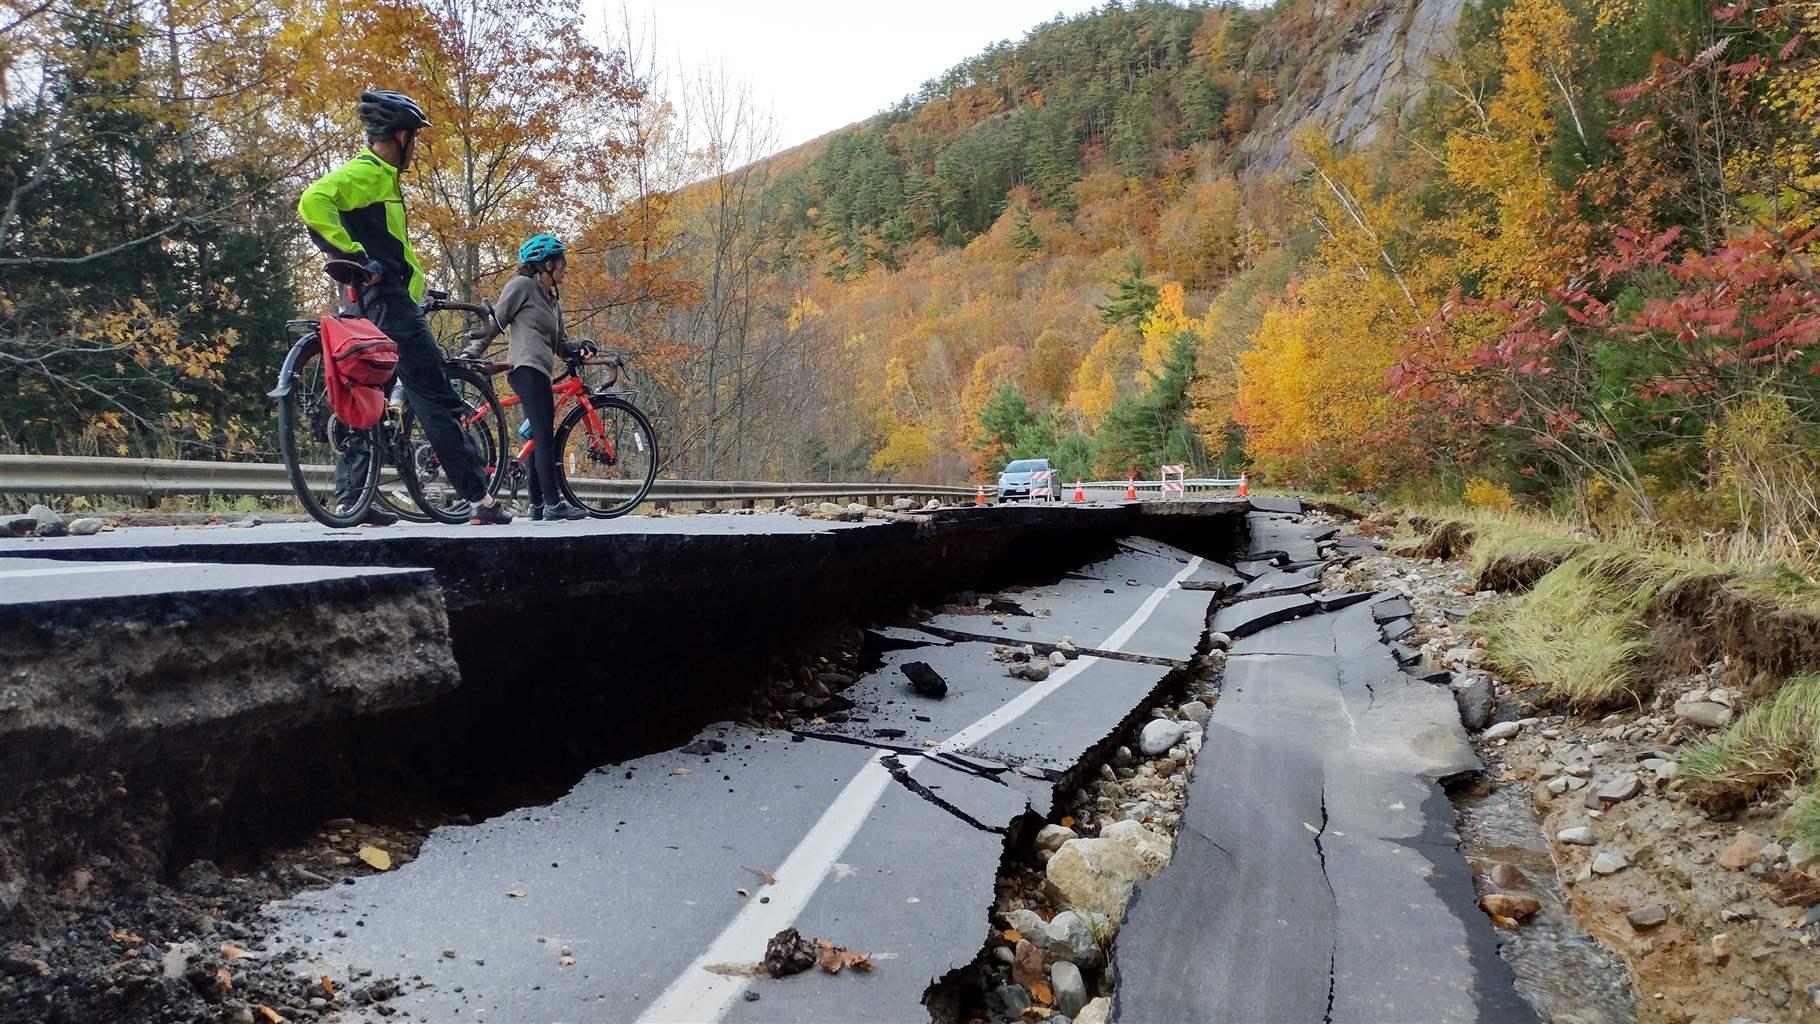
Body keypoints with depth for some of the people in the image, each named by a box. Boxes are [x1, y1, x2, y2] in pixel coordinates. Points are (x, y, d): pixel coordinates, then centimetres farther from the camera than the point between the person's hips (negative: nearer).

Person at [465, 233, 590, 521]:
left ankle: (537, 505, 11)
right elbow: (493, 324, -1)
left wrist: (578, 349, -1)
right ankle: (554, 503, -18)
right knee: (545, 438, -14)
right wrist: (471, 353, -6)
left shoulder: (553, 300, 25)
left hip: (539, 372, 10)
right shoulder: (522, 285, 1)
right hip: (528, 368, -10)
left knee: (540, 439, 8)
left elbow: (559, 343, 20)